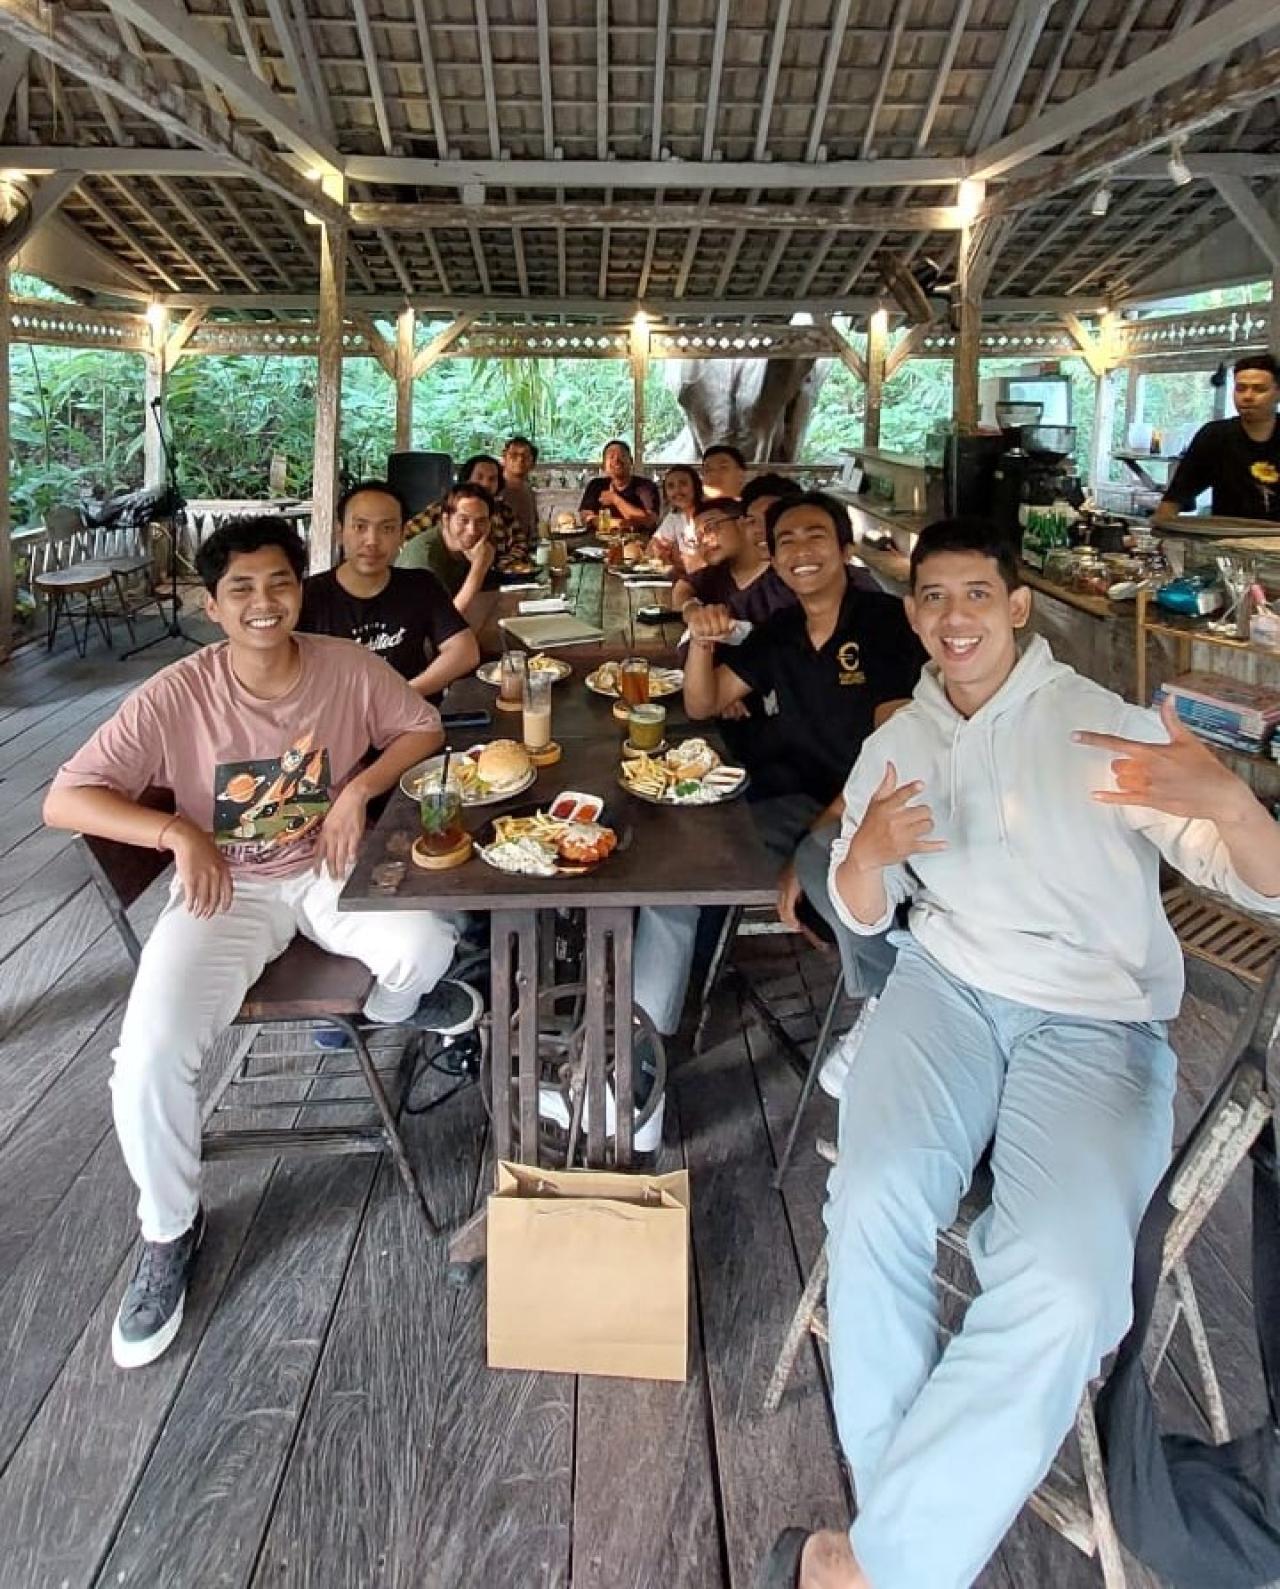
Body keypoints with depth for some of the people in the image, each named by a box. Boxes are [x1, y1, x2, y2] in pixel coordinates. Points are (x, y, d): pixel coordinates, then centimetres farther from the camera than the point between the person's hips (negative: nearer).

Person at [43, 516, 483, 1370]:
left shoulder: (348, 666, -10)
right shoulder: (177, 695, -16)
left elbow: (426, 729, 4)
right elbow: (64, 799, -16)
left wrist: (360, 787, -13)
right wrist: (177, 831, -31)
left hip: (328, 869, 2)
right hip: (225, 889, -1)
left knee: (425, 947, -28)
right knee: (149, 1058, -21)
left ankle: (393, 1004, 15)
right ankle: (170, 1230, 9)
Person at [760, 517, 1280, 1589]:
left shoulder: (1102, 723, -2)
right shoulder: (896, 745, 12)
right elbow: (862, 915, 13)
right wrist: (869, 851, -11)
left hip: (1098, 1020, -2)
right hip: (947, 985, 3)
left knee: (1065, 1288, -29)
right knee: (876, 1203, -28)